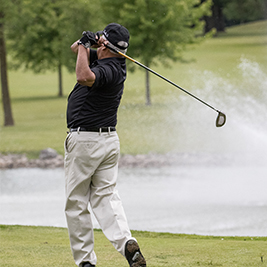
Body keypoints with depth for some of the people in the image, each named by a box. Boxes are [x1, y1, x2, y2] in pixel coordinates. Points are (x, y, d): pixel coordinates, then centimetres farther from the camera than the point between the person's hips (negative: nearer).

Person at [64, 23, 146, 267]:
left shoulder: (109, 69, -22)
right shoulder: (109, 61, 7)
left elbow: (84, 77, -44)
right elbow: (76, 48, 18)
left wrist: (85, 46, -31)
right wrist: (83, 43, -4)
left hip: (85, 141, -9)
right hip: (109, 140, 9)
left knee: (76, 203, 2)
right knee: (106, 196, 3)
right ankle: (126, 242, -19)